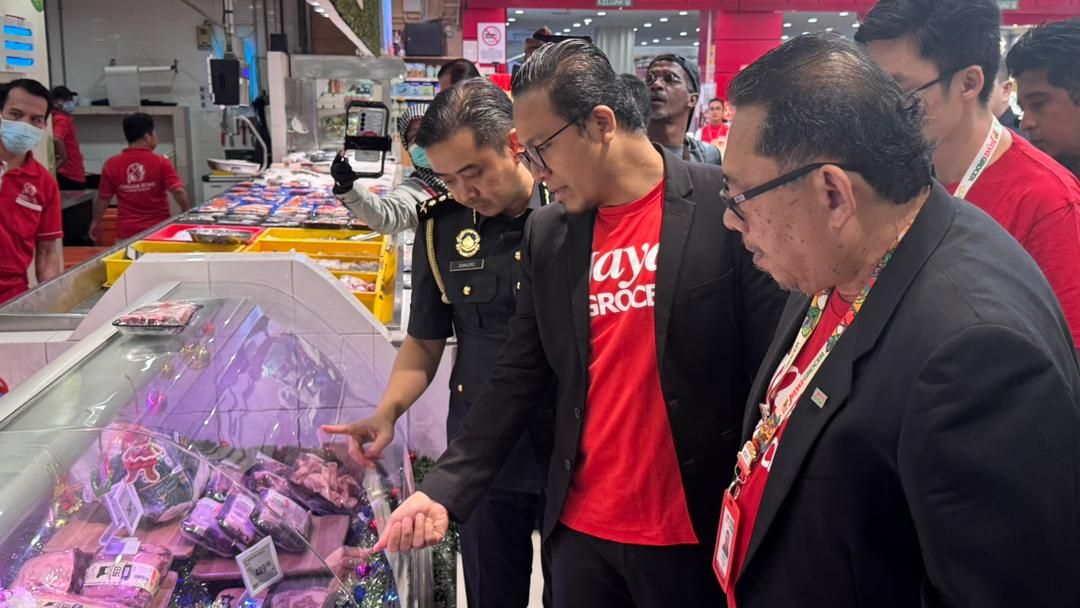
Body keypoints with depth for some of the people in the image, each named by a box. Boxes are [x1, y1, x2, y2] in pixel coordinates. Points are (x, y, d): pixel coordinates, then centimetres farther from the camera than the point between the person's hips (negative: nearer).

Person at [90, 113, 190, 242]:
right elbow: (179, 191, -15)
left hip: (127, 233, 2)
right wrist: (186, 211, 4)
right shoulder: (161, 163, -8)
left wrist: (96, 222, 22)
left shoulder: (112, 165, -1)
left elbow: (103, 198, 7)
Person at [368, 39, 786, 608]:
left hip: (694, 531, -4)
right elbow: (518, 379, 5)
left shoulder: (727, 207, -11)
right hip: (580, 528, 4)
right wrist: (444, 489, -3)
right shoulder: (546, 234, 3)